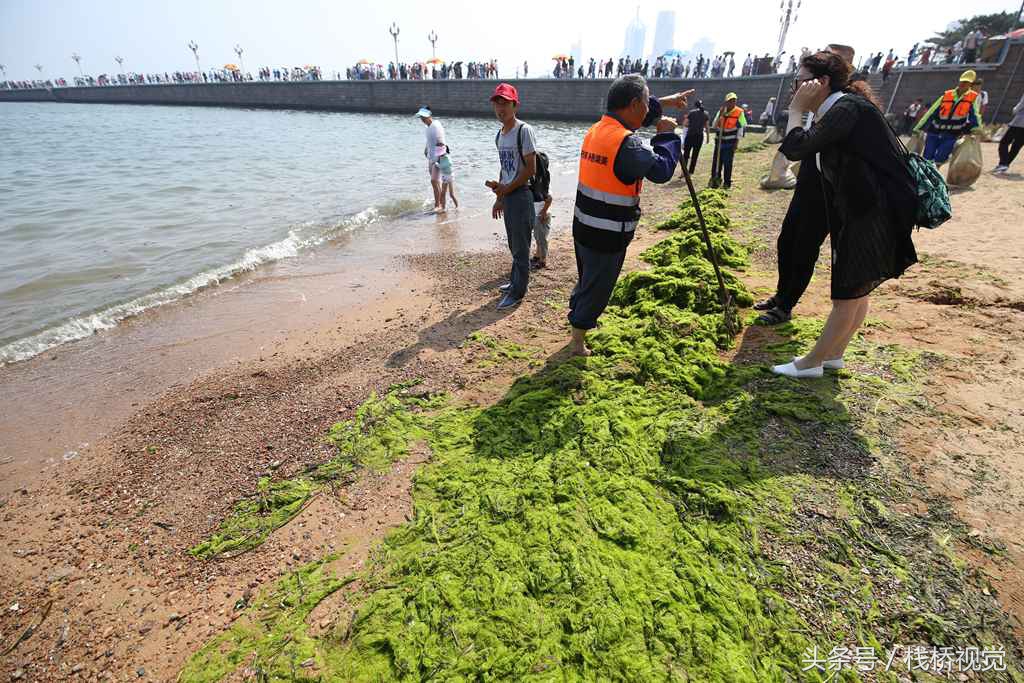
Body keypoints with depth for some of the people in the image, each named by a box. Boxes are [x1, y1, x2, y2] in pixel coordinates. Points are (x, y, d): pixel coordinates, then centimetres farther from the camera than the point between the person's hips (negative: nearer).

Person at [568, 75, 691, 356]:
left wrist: (665, 102, 30)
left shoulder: (596, 129, 7)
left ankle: (579, 320, 46)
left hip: (583, 227, 8)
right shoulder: (626, 142, -21)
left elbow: (633, 117, 25)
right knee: (596, 289, 8)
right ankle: (577, 342, 21)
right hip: (607, 236, -8)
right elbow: (662, 170, -25)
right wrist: (667, 134, -10)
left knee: (586, 280, 26)